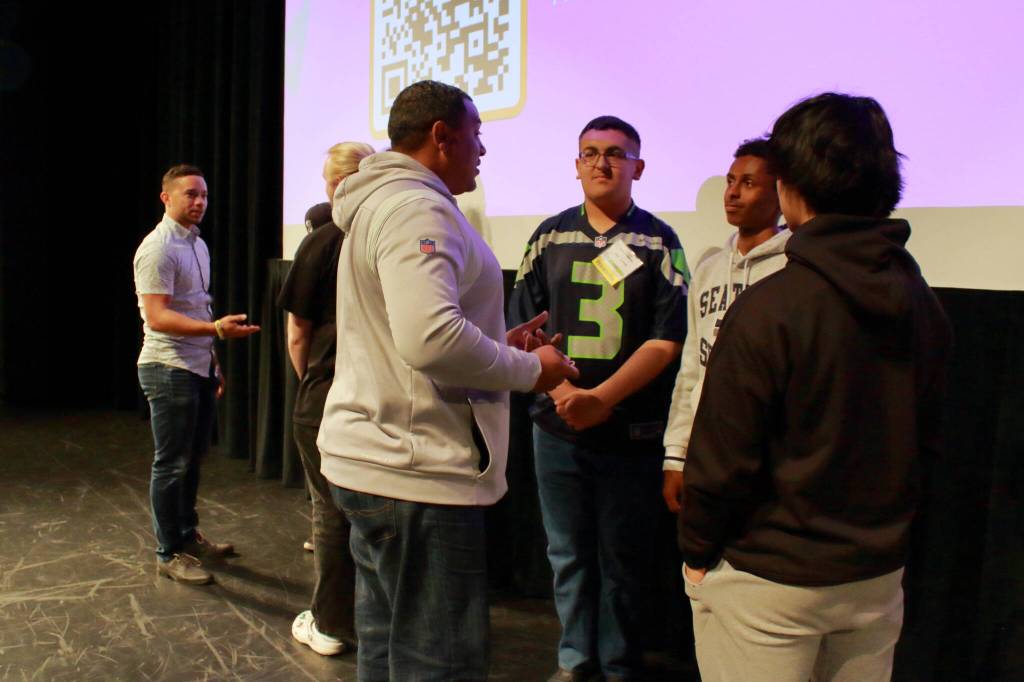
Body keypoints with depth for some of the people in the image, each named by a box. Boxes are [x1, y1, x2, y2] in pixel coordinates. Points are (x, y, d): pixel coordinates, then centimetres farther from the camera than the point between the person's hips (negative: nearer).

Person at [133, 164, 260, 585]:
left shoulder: (197, 244, 14)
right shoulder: (159, 248, -15)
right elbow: (156, 317, -23)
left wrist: (212, 359, 19)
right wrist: (217, 329, -33)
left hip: (198, 368, 9)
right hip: (169, 370, -9)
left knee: (193, 458, 17)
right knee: (172, 464, 0)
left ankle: (188, 535, 31)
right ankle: (169, 554, 11)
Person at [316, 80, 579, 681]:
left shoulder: (379, 204, 19)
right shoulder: (418, 208, -16)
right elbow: (432, 338, -30)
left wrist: (497, 343, 15)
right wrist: (529, 369, -15)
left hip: (371, 457, 11)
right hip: (417, 473, -11)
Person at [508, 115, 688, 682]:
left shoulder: (659, 242, 1)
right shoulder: (550, 236, 8)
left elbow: (667, 339, -6)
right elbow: (524, 326, 4)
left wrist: (603, 399, -16)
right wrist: (562, 390, -11)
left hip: (632, 430, -2)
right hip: (557, 425, 2)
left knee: (624, 559, 8)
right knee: (567, 552, 12)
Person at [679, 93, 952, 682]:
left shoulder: (769, 307, -22)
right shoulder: (922, 302, -1)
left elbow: (724, 457, -18)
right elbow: (927, 441, 9)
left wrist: (696, 551, -3)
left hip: (767, 581, -6)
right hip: (879, 574, 6)